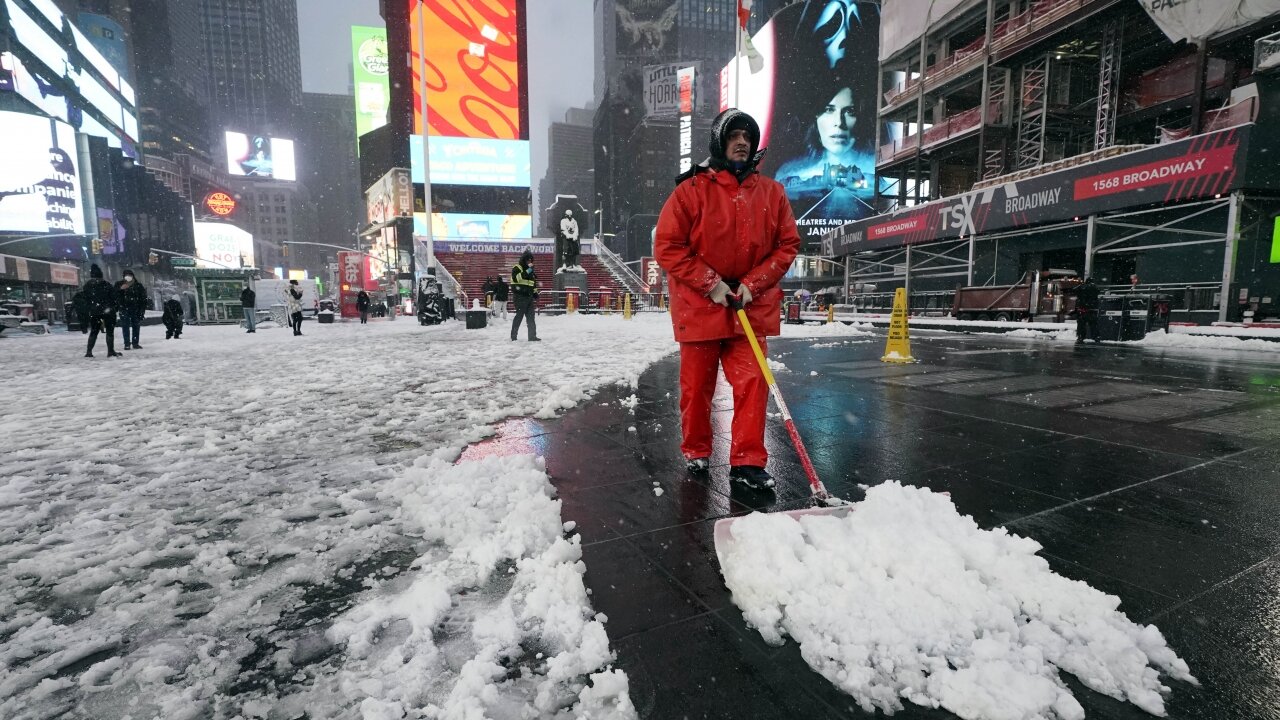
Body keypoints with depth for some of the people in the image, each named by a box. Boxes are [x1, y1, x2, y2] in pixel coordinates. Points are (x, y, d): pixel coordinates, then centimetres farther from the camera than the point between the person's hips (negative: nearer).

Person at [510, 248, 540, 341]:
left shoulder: (530, 270, 20)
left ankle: (532, 336, 9)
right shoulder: (517, 268, -5)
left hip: (529, 296, 8)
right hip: (520, 296, -8)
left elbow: (533, 283, 28)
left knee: (531, 317, 6)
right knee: (519, 315, -7)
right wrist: (527, 271, -27)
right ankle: (513, 335, 2)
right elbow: (516, 278, -25)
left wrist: (535, 293, 18)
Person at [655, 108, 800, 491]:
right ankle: (695, 451, 29)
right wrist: (712, 283, -13)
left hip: (752, 306, 3)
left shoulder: (771, 192, 5)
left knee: (753, 382, -4)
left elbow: (788, 243, 6)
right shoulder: (692, 189, -5)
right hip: (699, 305, -2)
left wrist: (752, 284, -7)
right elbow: (667, 246, -9)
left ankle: (747, 461, 7)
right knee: (697, 385, 8)